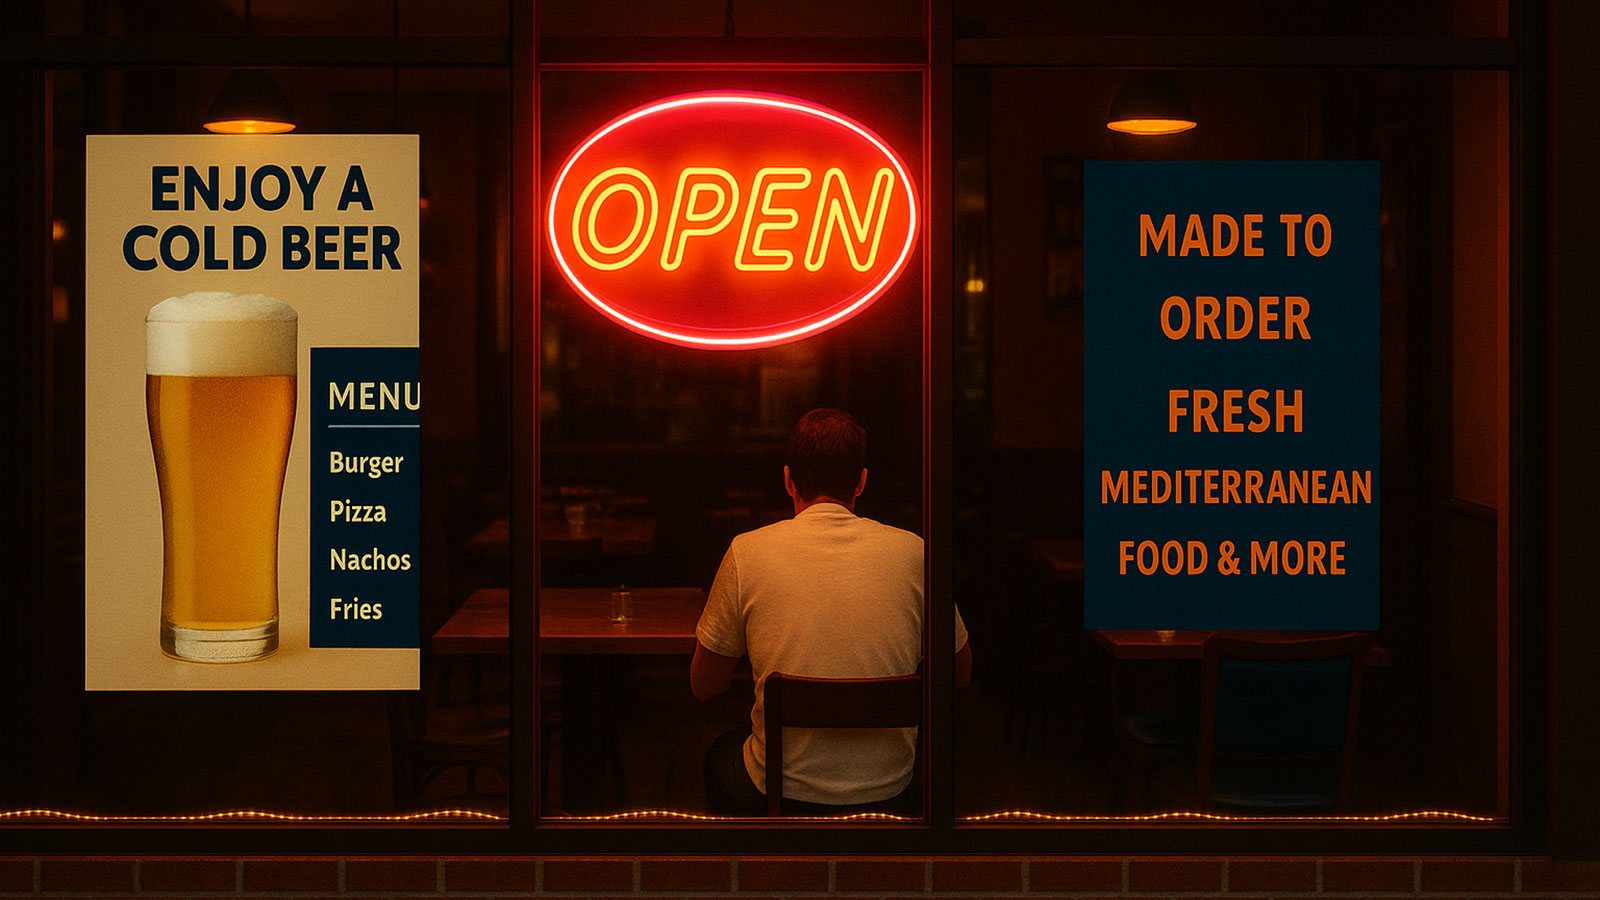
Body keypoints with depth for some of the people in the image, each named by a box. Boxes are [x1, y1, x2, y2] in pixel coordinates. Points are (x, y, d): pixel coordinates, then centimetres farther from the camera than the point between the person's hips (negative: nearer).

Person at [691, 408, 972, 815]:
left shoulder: (747, 552, -11)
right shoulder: (910, 550, -7)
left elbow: (704, 686, 0)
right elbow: (960, 673, 6)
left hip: (783, 793, -2)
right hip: (887, 792, 2)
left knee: (719, 755, 35)